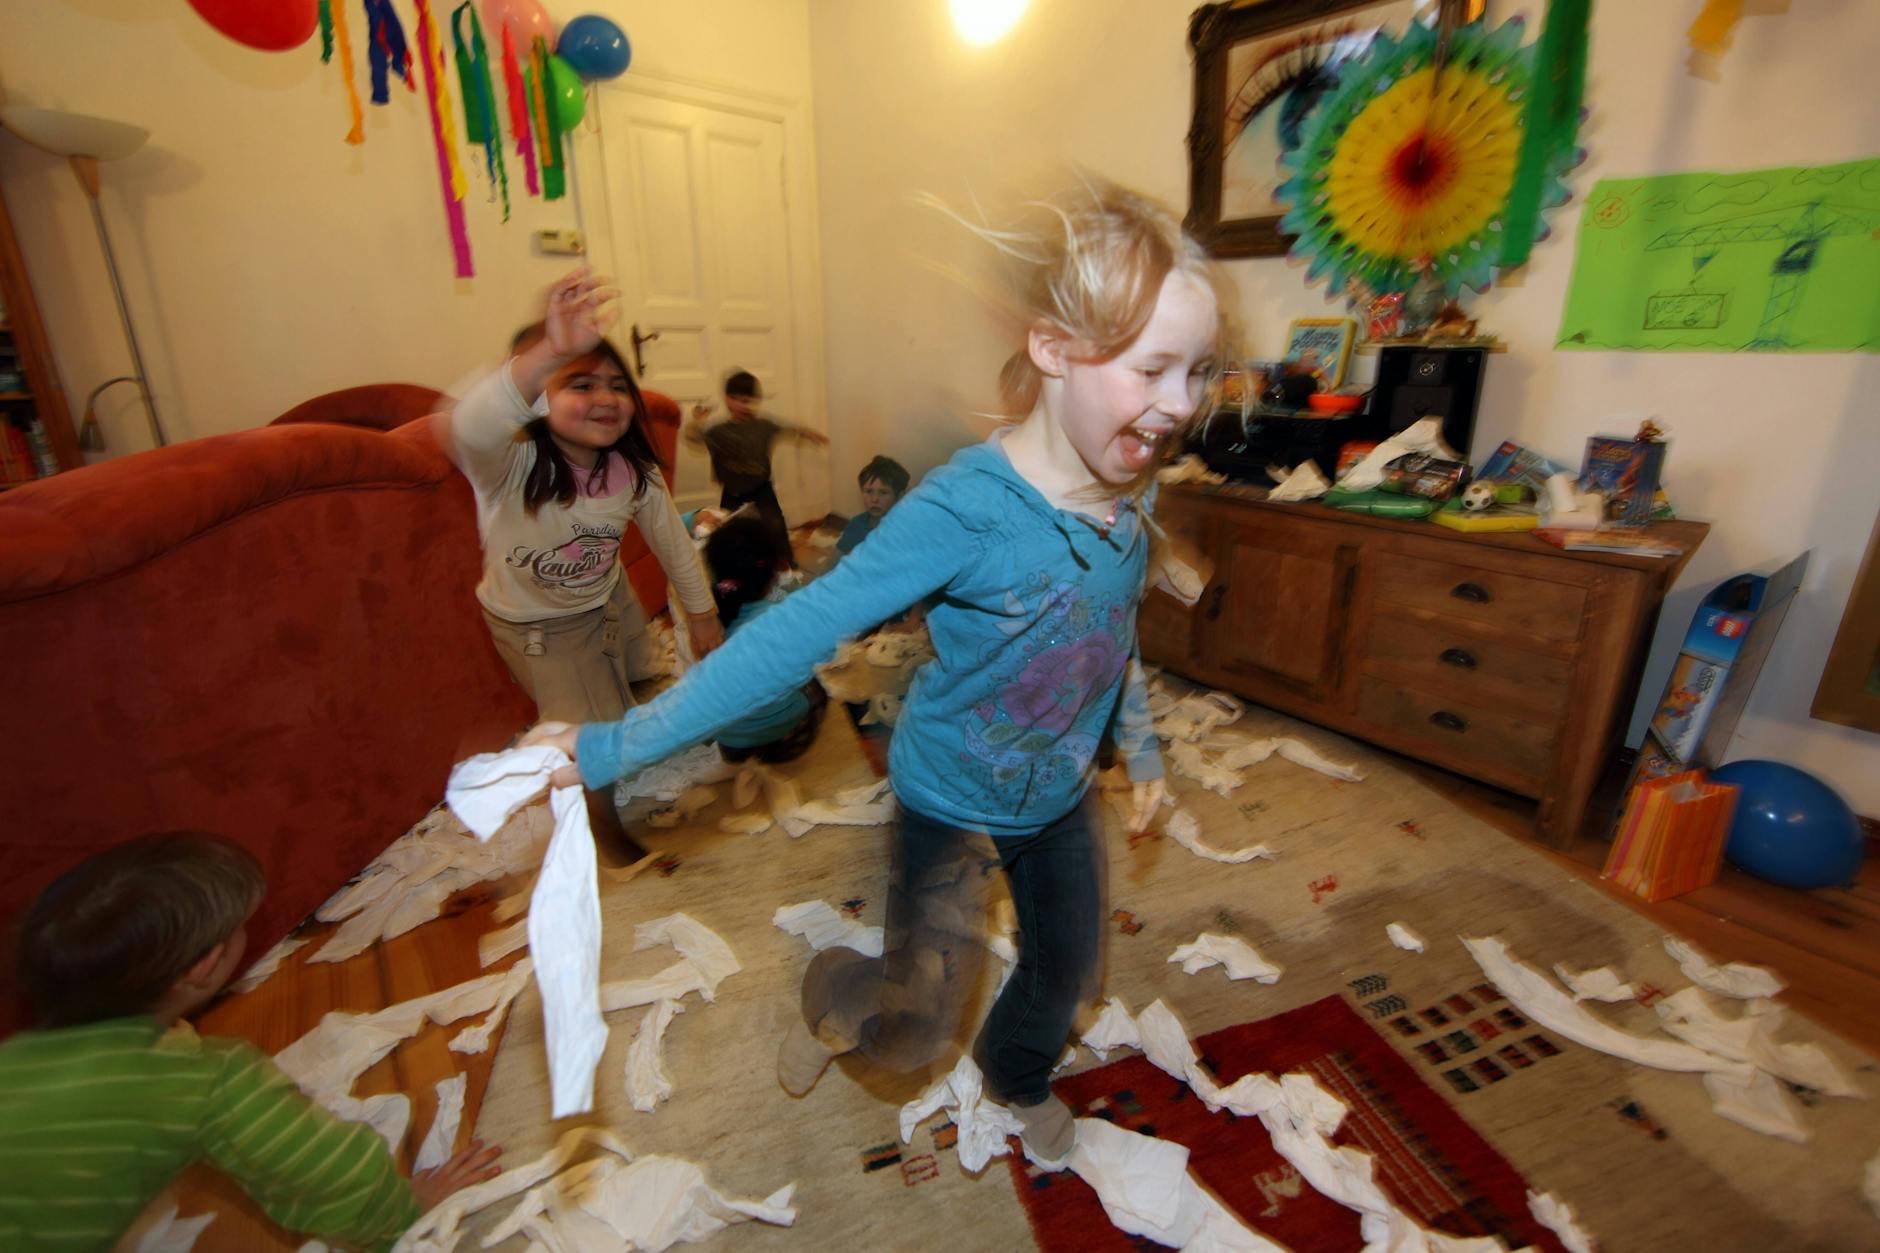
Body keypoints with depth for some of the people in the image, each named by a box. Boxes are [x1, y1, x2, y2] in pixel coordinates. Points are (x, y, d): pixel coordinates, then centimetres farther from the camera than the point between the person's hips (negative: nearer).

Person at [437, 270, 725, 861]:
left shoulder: (635, 472, -20)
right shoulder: (510, 464, -35)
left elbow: (671, 540, -5)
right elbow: (469, 429, -59)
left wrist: (701, 613, 1)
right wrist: (548, 352, -75)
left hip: (609, 602, 5)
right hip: (533, 626, -4)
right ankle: (605, 823, 36)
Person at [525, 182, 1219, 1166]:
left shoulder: (1130, 495, -11)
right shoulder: (967, 507, -33)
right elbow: (796, 634, -34)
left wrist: (1138, 745, 17)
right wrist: (613, 748, -32)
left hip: (1060, 797, 6)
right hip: (950, 802, -5)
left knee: (1067, 976, 24)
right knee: (913, 1031, 8)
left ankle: (1017, 1077, 61)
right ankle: (828, 1003, 47)